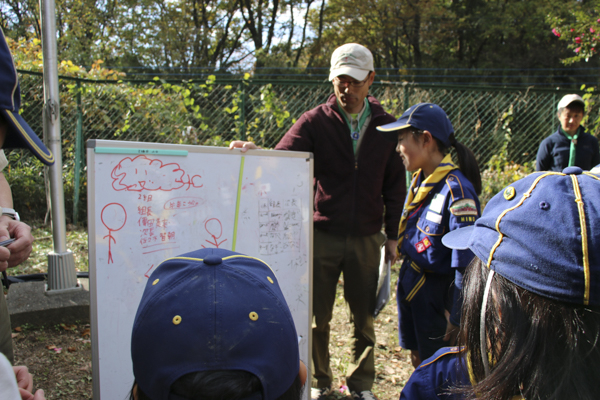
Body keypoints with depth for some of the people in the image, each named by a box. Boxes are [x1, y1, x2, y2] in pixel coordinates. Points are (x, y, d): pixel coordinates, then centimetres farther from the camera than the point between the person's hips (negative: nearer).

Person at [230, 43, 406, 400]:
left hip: (366, 238, 1)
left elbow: (395, 185, 8)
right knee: (317, 317, 9)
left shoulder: (385, 126, 4)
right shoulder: (316, 121, -2)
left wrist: (393, 236, 6)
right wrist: (255, 151, -33)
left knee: (364, 317, 12)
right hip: (323, 236, -1)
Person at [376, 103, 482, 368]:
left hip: (438, 297, -8)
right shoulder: (419, 181, 5)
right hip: (411, 288, 8)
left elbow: (466, 262, -22)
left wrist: (457, 319, -20)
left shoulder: (456, 189, -22)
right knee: (419, 364, 21)